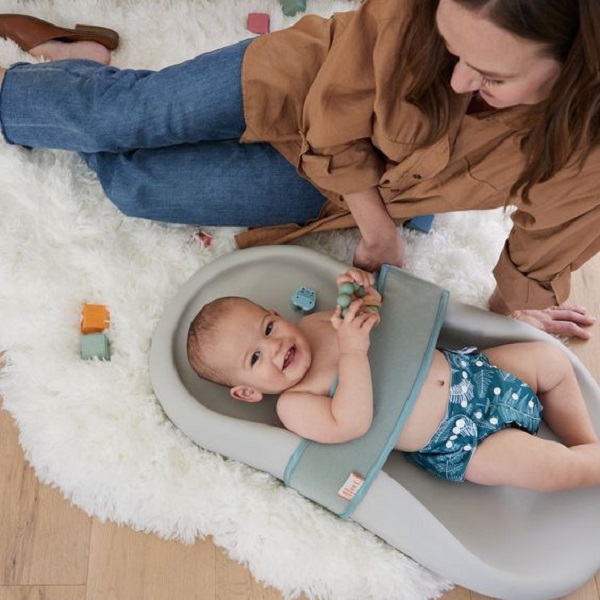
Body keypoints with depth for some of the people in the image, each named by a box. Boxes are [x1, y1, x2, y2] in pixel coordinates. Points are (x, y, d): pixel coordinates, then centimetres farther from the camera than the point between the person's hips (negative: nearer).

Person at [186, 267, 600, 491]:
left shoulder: (318, 322, 3)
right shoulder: (292, 405, -16)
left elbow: (378, 323, 16)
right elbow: (351, 424, -31)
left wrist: (364, 293, -6)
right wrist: (352, 352, -33)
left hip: (465, 369, 7)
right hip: (460, 441, -7)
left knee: (552, 359, 8)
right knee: (550, 467, -20)